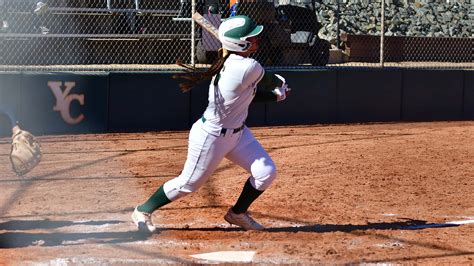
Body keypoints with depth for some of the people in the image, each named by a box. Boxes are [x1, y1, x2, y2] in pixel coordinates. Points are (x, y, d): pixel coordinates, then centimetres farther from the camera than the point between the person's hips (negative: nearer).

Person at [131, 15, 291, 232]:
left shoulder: (229, 63, -4)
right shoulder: (248, 68, -31)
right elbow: (270, 81, -10)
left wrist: (275, 95, 6)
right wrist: (280, 84, 12)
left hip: (236, 132, 9)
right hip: (211, 138, -9)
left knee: (266, 172, 4)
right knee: (188, 183, 8)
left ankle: (237, 213, 27)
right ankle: (143, 211, 28)